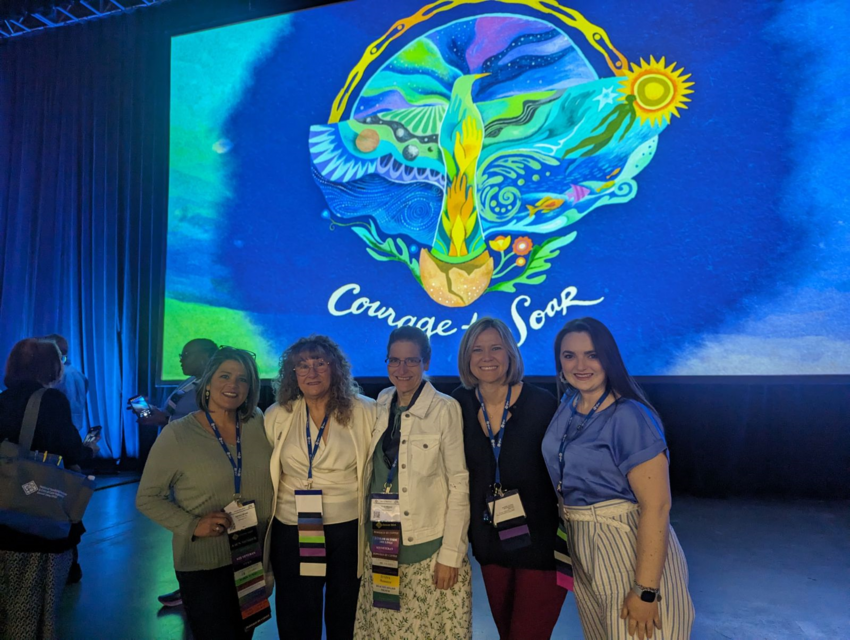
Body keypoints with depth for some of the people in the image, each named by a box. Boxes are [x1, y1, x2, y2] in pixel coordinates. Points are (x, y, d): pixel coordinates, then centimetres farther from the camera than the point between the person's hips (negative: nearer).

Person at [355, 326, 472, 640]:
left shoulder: (446, 409, -14)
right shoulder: (382, 404, 2)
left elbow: (460, 484, -13)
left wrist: (450, 554, -13)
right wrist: (365, 537, 11)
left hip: (429, 547, -4)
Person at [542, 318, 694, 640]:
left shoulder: (629, 417, -21)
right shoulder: (566, 408, 2)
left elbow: (656, 507, -22)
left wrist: (645, 591, -22)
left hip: (631, 552, -7)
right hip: (584, 553, 7)